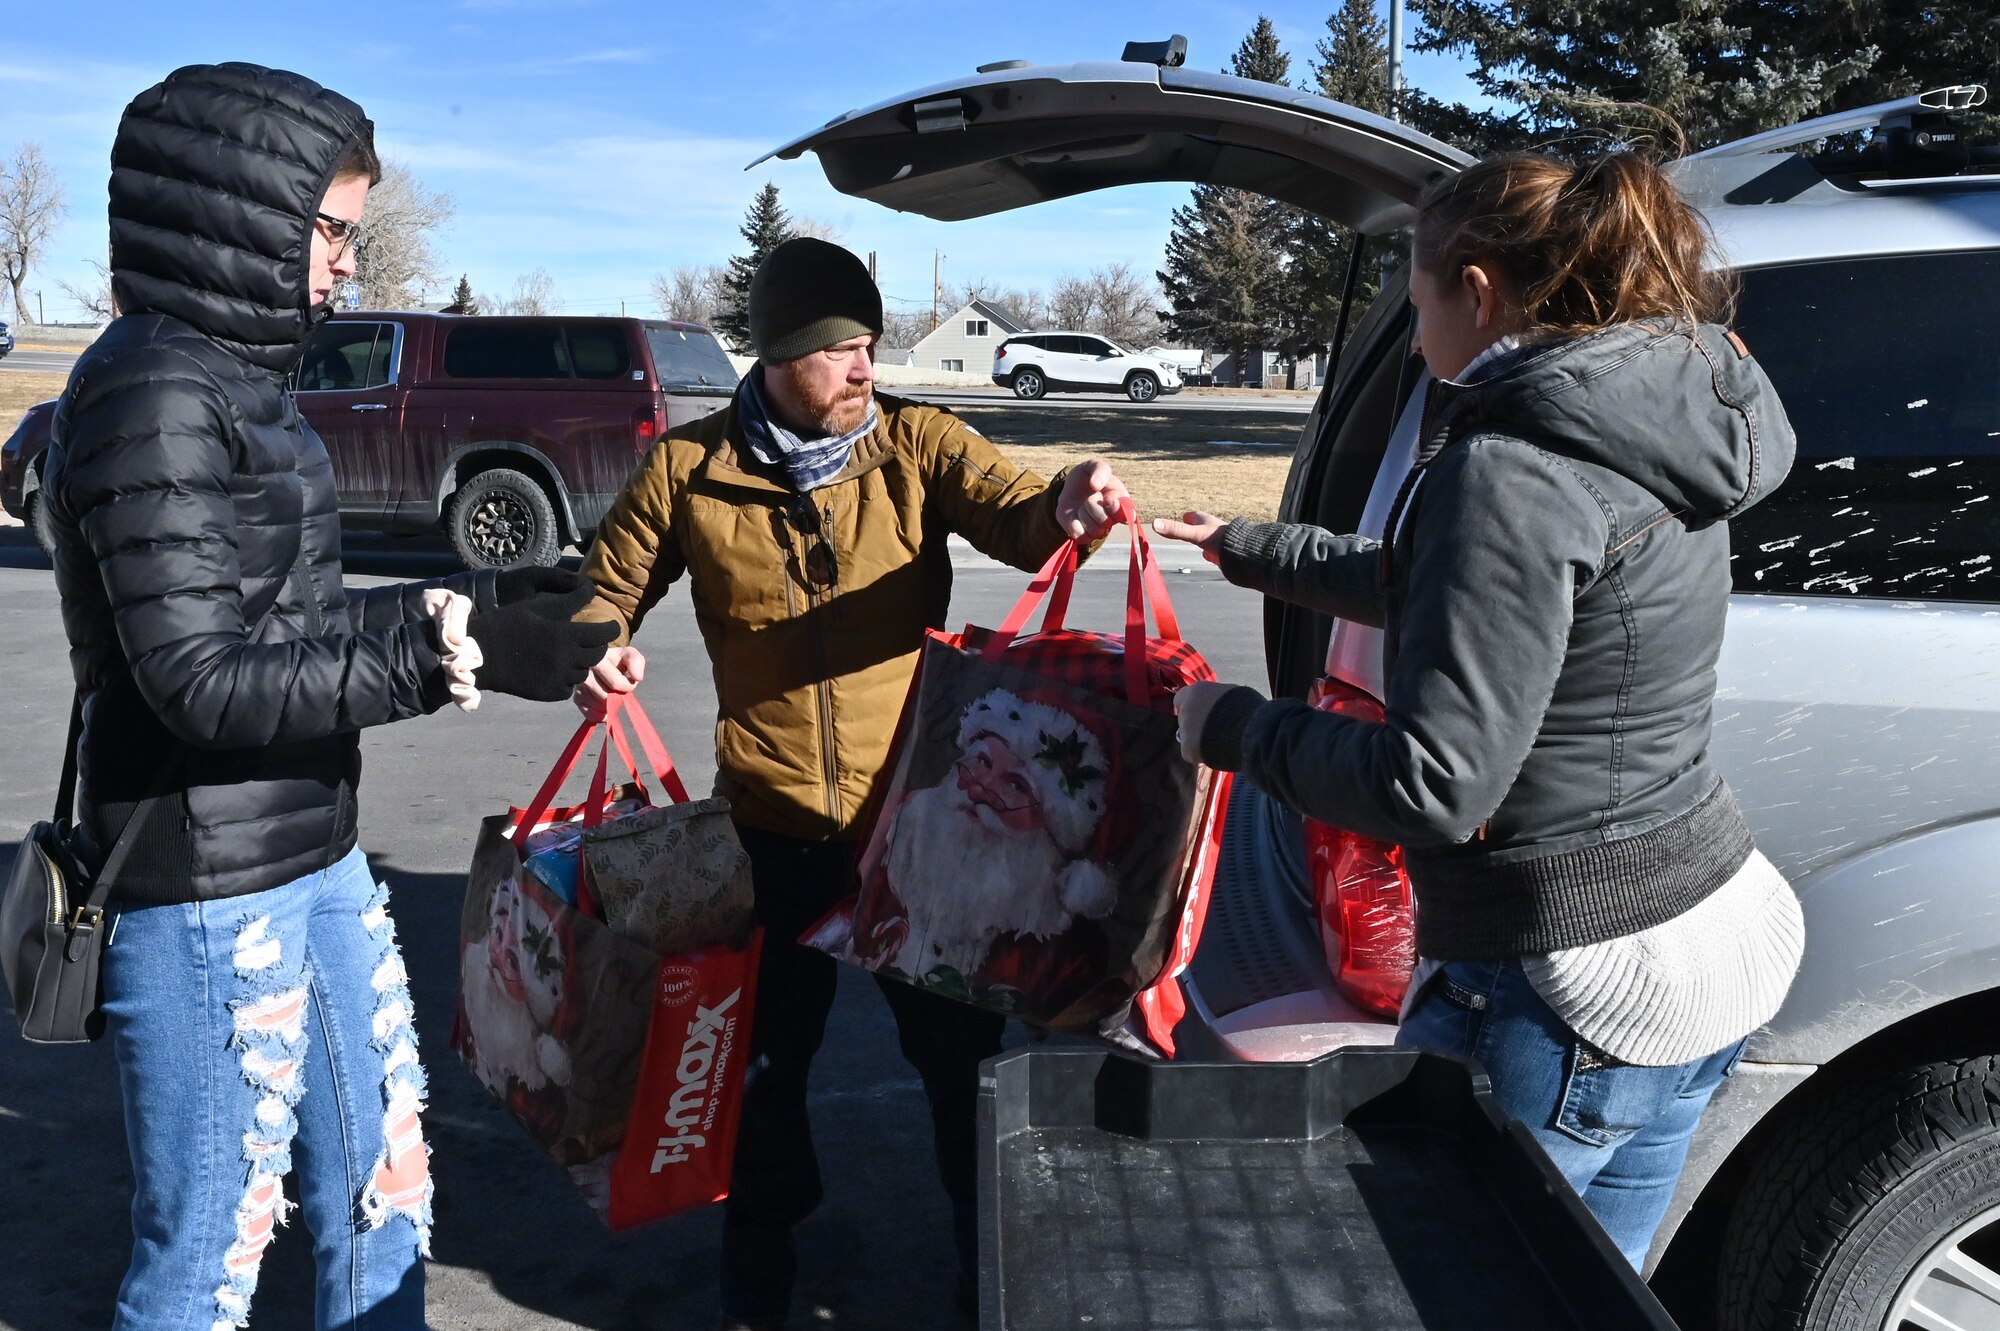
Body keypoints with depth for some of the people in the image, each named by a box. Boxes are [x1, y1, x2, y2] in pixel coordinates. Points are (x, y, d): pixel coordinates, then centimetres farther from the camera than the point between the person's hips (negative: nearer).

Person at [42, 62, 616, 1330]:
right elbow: (205, 680, -22)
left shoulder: (232, 378, 12)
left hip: (317, 860, 9)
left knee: (384, 1191, 20)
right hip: (209, 891, -9)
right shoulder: (155, 393, -17)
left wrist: (471, 600, 6)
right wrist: (457, 650, -24)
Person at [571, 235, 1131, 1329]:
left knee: (959, 1046, 13)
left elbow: (1015, 515, -18)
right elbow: (609, 582, 10)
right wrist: (597, 648, -12)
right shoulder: (688, 470, -3)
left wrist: (1063, 505, -42)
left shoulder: (916, 443, -4)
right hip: (773, 829, 1)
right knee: (765, 1054, 18)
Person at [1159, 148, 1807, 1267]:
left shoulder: (1514, 470, -23)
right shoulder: (1657, 440, 7)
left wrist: (1233, 728, -9)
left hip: (1569, 1001, -9)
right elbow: (1434, 591, 21)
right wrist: (1251, 549, 29)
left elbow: (1431, 785, -24)